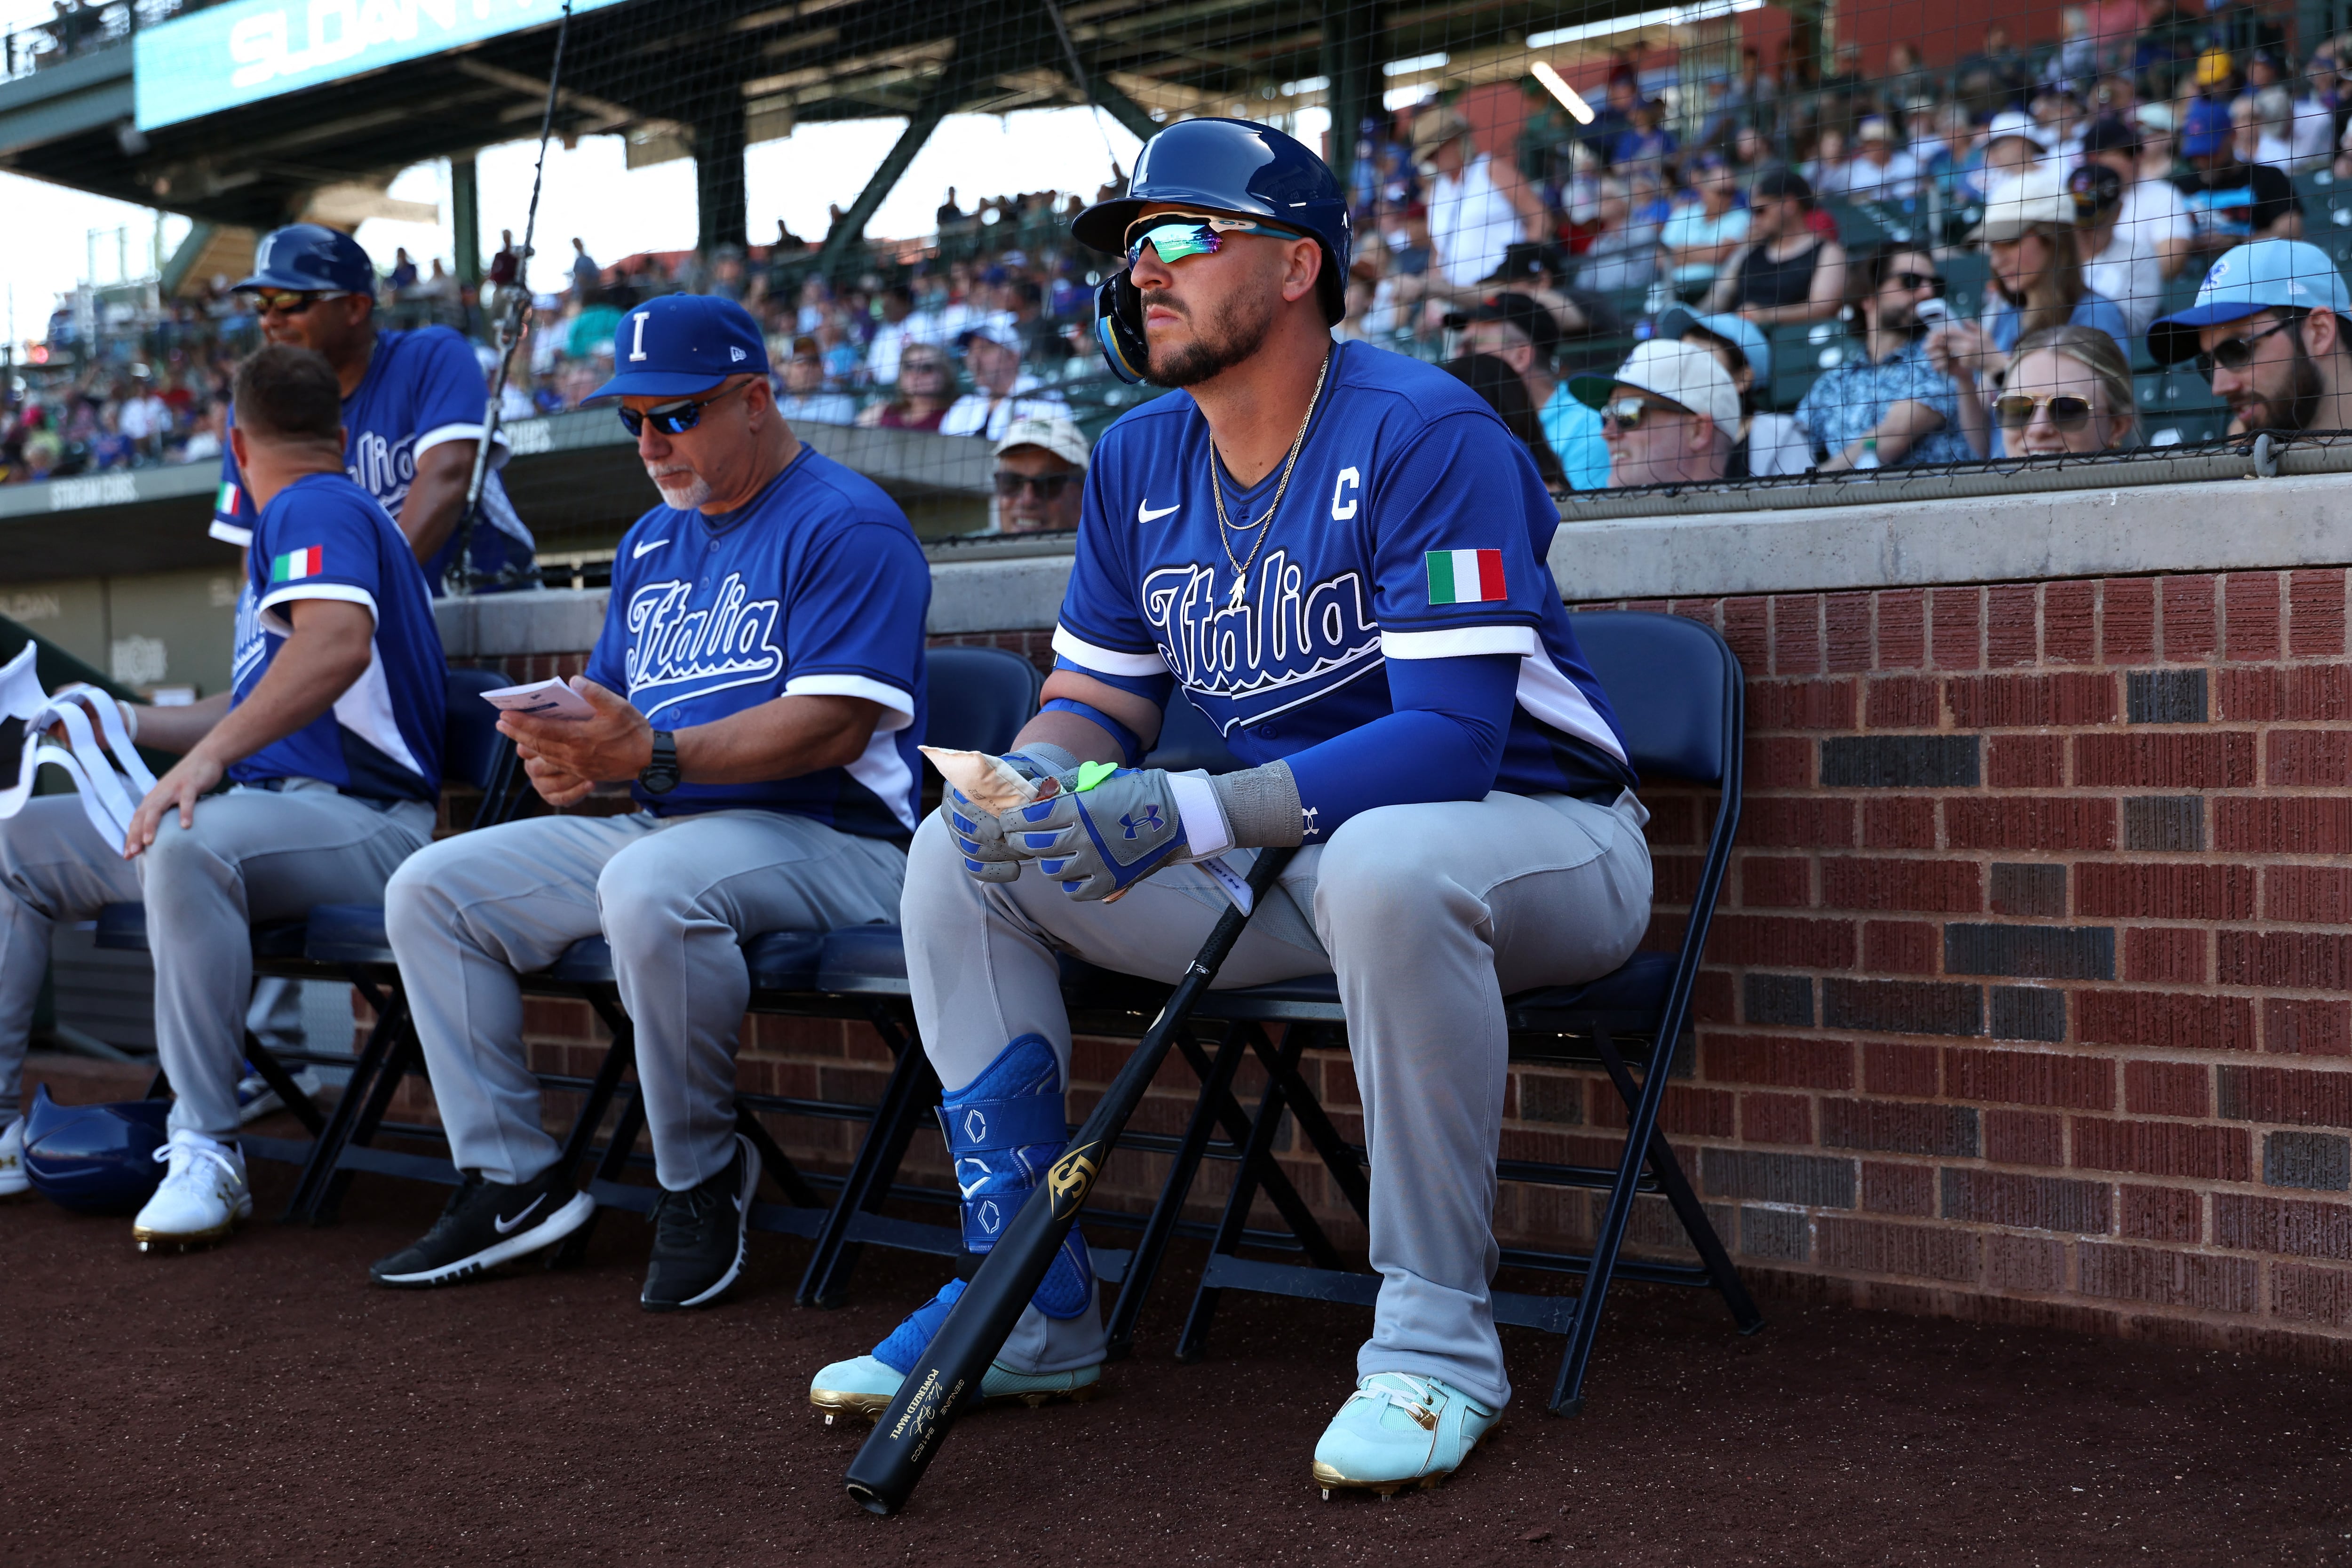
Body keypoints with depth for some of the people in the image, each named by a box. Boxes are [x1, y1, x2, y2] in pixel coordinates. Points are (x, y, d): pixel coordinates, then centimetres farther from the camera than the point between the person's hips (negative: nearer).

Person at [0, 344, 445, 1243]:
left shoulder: (313, 509, -7)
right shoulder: (295, 523, 26)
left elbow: (339, 643, -28)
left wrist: (210, 754, -32)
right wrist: (129, 724, 34)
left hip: (357, 817, -11)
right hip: (269, 801, 11)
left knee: (186, 845, -40)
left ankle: (207, 1153, -34)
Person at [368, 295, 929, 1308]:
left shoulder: (846, 525, -8)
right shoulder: (653, 541, 20)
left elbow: (836, 725, -19)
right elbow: (610, 696, 22)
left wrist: (656, 755, -27)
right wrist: (565, 748, -5)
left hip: (826, 837, -9)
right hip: (660, 829, 9)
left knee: (650, 888, -39)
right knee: (431, 889, -1)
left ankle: (703, 1179, -18)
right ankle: (512, 1179, -1)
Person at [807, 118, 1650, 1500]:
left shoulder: (1426, 434, -20)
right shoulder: (1138, 460, 4)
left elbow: (1453, 737, -28)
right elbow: (1095, 698, 10)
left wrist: (1198, 816, -37)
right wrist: (1032, 778, -16)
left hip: (1534, 831, -7)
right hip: (1285, 862, 7)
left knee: (1388, 866, -42)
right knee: (960, 854, -3)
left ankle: (1438, 1336, -25)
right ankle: (1035, 1305, 1)